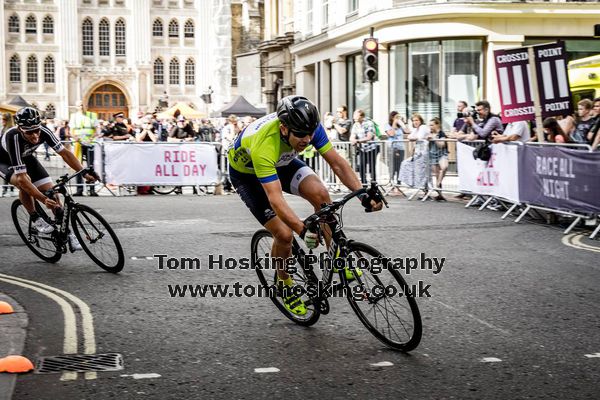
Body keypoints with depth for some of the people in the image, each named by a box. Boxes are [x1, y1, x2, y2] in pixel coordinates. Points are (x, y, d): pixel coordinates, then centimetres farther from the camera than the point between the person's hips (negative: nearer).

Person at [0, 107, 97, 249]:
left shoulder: (43, 132, -29)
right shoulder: (13, 138, -42)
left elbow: (64, 153, -21)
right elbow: (22, 179, -44)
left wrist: (84, 173, -32)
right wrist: (44, 200, -50)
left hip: (26, 158, 5)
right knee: (25, 183, -35)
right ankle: (35, 220, -13)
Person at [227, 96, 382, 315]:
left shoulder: (309, 128, -27)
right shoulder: (264, 145, -43)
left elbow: (337, 163, -20)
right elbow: (275, 199, -47)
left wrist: (363, 194, -33)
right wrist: (303, 230, -58)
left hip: (281, 162, 5)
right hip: (247, 172, -5)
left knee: (320, 194, -23)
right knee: (284, 234, -16)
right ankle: (283, 284, 13)